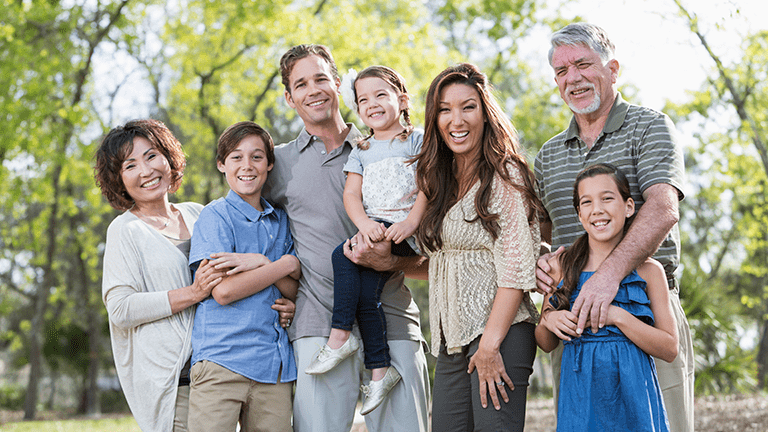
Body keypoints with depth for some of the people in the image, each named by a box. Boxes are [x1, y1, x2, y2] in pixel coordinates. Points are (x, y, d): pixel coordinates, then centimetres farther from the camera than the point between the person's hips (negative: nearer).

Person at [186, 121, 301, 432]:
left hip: (274, 363, 5)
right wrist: (284, 265, -3)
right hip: (222, 357, -5)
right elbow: (223, 291, -11)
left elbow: (295, 292, 8)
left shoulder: (280, 221, 17)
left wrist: (261, 263, -9)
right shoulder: (215, 215, 0)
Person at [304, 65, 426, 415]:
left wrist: (411, 222, -19)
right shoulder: (361, 152, 22)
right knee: (364, 291, -17)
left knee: (344, 254, -26)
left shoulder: (416, 139, 9)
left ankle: (340, 335, -18)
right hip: (374, 228, 5)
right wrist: (364, 224, -13)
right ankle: (380, 369, -11)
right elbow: (351, 194, 9)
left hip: (406, 231, -5)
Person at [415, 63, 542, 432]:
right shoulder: (442, 181, 16)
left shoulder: (504, 175, -7)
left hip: (501, 332, -7)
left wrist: (490, 344, -18)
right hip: (452, 339, 7)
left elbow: (516, 266, -14)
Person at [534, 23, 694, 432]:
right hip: (574, 318, 5)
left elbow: (663, 210, -15)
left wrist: (610, 272, -30)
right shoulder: (548, 155, 19)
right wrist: (537, 262, -4)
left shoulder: (650, 127, 1)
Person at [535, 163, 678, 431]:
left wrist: (617, 316, -16)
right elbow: (546, 345, 13)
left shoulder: (648, 271, -1)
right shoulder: (561, 267, 4)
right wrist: (548, 321, -9)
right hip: (580, 393, 1)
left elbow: (670, 349, -6)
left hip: (632, 392, -1)